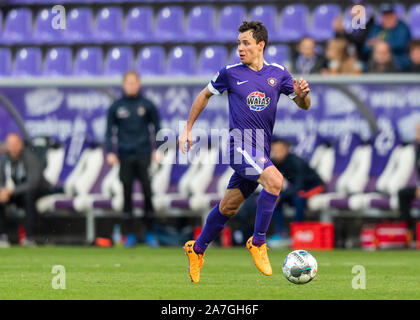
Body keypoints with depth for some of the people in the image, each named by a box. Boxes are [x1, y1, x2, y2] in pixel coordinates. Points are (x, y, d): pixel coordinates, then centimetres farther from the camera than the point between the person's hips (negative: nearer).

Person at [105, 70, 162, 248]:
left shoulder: (147, 105, 5)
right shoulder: (116, 107, 6)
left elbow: (157, 127, 10)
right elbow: (109, 131, 9)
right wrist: (110, 152, -2)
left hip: (143, 155, -1)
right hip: (125, 156, 1)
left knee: (147, 192, -5)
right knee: (127, 195, 1)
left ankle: (149, 233, 4)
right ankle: (130, 235, 6)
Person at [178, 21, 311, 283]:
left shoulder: (278, 73, 7)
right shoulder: (231, 73, 0)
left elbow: (304, 105, 12)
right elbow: (205, 95, 15)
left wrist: (302, 94, -12)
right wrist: (188, 129, 15)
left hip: (262, 150, 4)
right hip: (240, 144, -4)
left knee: (229, 207, 10)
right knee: (274, 180, -28)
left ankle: (197, 249, 31)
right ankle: (258, 242, -16)